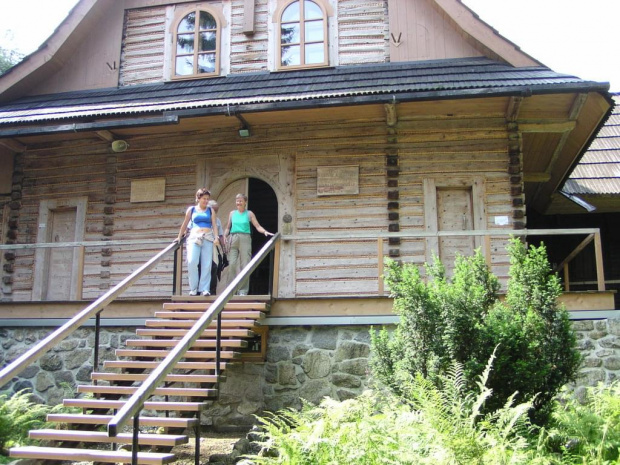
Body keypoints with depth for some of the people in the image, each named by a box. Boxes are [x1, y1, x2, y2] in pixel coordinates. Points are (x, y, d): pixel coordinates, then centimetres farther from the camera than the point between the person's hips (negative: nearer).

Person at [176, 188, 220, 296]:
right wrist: (179, 237, 15)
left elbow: (214, 225, 6)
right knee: (192, 262, -15)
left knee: (206, 265, -5)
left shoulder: (211, 210, 13)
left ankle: (204, 289, -2)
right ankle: (193, 288, -4)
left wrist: (216, 237, -8)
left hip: (208, 238, 1)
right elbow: (185, 224, 17)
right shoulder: (191, 209, 13)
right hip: (194, 237, -1)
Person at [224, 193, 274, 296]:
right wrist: (225, 235, 0)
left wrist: (265, 231, -16)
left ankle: (243, 290, -2)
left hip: (244, 238, -2)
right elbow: (228, 227, 18)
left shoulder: (249, 214, 8)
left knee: (245, 264, -6)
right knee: (232, 264, -7)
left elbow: (257, 226, 2)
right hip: (233, 239, 2)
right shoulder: (232, 213, 15)